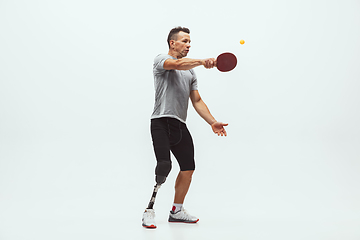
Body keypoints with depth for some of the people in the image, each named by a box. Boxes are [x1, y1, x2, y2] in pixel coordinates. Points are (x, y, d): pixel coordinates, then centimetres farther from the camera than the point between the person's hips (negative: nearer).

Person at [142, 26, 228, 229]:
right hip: (162, 122, -7)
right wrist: (202, 61, -34)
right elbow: (178, 64, -22)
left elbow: (197, 101, 18)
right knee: (164, 165, -21)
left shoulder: (190, 72, 23)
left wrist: (212, 122, 7)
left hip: (181, 126, 8)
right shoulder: (161, 60, 2)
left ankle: (177, 211, 22)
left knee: (188, 168, 7)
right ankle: (149, 211, -11)